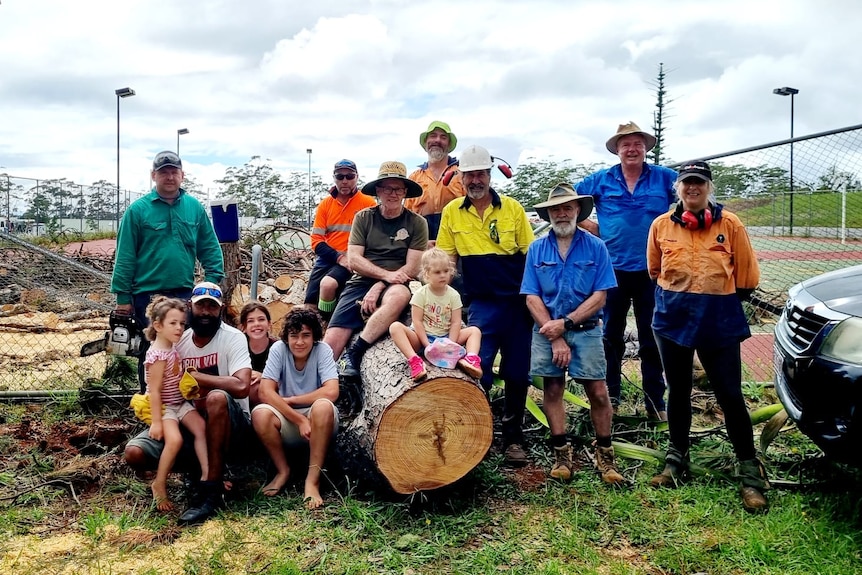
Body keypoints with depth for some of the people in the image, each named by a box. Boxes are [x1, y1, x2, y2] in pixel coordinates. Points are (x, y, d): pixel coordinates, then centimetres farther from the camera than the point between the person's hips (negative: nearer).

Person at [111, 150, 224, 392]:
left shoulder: (195, 207, 6)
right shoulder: (138, 209, -3)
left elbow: (210, 249, 7)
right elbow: (125, 257, -4)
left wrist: (212, 284, -3)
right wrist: (123, 296, -6)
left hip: (184, 294, 2)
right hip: (148, 294, -2)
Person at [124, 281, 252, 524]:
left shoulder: (233, 338, -11)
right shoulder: (178, 341, 4)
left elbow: (241, 386, -27)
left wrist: (194, 376, -19)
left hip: (230, 428, -5)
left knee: (217, 397, -38)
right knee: (134, 453, -16)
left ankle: (211, 492, -30)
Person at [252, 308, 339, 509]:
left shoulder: (323, 350, -13)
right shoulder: (279, 349, -10)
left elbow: (331, 392, -27)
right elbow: (266, 392, -18)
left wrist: (290, 400, -18)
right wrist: (300, 420, -25)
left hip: (319, 423, -2)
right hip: (287, 421, 2)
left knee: (323, 406, -35)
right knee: (260, 414, -28)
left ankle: (313, 480, -23)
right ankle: (283, 470, -4)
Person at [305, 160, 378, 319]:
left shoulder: (369, 203, -2)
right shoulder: (325, 204, 8)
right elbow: (316, 240, 3)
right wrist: (339, 257, -12)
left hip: (352, 261, -4)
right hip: (326, 259, 5)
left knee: (328, 284, -29)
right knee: (309, 306, -5)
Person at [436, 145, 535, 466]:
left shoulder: (512, 208, -1)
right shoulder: (452, 212, 1)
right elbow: (447, 260, 6)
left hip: (517, 301, 1)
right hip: (481, 304, 0)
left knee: (517, 374, 7)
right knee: (478, 373, -6)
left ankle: (513, 437, 22)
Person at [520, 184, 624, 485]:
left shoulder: (595, 247, 0)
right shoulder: (537, 249, 4)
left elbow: (599, 297, -4)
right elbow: (532, 297, -1)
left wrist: (565, 323, -13)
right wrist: (554, 337, -9)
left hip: (585, 330, -1)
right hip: (547, 330, 2)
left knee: (598, 393, -3)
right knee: (552, 390, 6)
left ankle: (605, 455, 13)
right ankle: (562, 454, 18)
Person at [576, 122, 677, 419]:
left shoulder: (665, 178, 2)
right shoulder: (600, 181, 3)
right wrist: (596, 230, 0)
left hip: (653, 270, 0)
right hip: (614, 269, 1)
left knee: (652, 339, 7)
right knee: (611, 337, 8)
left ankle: (656, 403, 17)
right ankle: (609, 398, 20)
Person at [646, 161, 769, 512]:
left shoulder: (729, 224, -4)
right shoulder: (661, 226, 2)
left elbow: (746, 280, 1)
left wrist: (718, 298, 7)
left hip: (719, 323, -2)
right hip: (673, 319, 3)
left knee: (730, 396, -2)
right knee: (678, 392, 13)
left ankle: (750, 471, 11)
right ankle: (677, 461, 27)